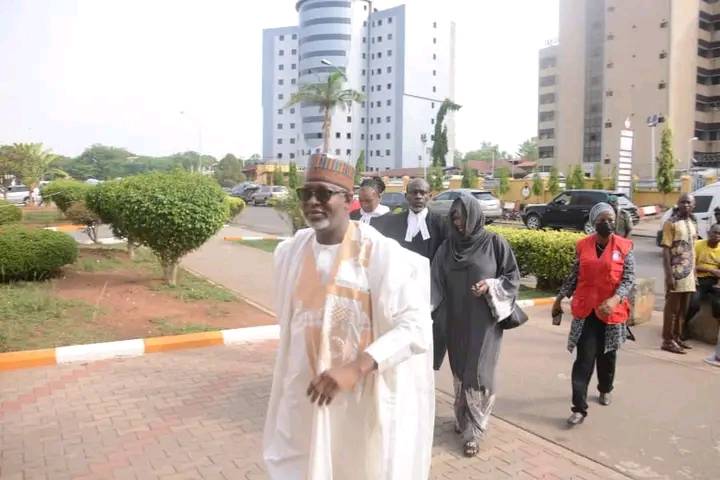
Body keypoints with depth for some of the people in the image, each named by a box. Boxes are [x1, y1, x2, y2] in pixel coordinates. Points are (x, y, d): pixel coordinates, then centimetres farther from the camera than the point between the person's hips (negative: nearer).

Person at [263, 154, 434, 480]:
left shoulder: (382, 253, -16)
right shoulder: (290, 252, 1)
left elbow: (415, 325, -19)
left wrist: (356, 369, -29)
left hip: (368, 398, -4)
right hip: (306, 396, 4)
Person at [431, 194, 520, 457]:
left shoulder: (495, 242, -6)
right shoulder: (447, 246, 3)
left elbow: (513, 277, -1)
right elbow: (437, 281, -3)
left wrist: (491, 286, -18)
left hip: (485, 320, -4)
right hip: (456, 320, 4)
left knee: (478, 373, -1)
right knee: (460, 371, 14)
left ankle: (474, 431, 11)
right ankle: (462, 418, 33)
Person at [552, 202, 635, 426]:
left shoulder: (625, 246, -4)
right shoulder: (583, 245, 1)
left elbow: (629, 279, -8)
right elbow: (574, 276, 9)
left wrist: (615, 299, -24)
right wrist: (559, 299, 11)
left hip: (612, 311, 0)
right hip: (585, 310, 0)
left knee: (607, 355, 18)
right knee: (584, 358, -4)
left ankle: (605, 389, 44)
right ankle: (579, 407, -1)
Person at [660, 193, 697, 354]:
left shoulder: (693, 223, 13)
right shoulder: (671, 222, -9)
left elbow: (693, 249, 17)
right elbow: (665, 250, -13)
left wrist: (695, 273, 13)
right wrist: (668, 275, -20)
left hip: (689, 272, 7)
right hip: (676, 271, -7)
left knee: (683, 309, 13)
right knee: (672, 308, -1)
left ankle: (677, 337, 25)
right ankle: (667, 340, 6)